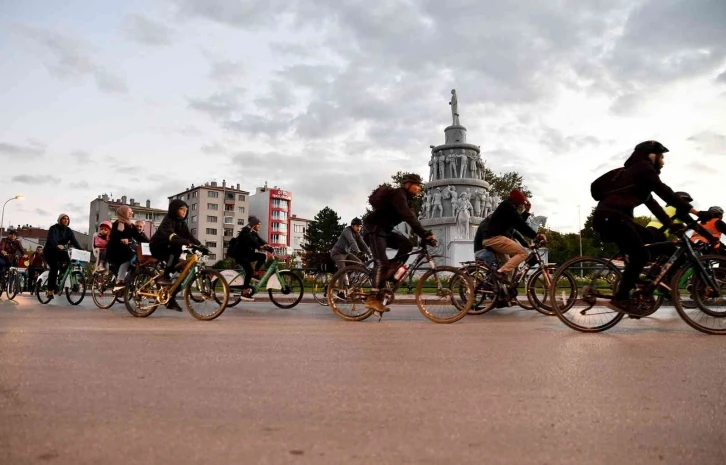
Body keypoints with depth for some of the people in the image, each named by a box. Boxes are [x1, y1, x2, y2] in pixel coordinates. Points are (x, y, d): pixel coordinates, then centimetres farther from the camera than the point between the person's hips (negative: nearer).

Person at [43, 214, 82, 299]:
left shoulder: (69, 231, 4)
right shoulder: (54, 228, -11)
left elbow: (74, 241, -10)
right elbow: (52, 238, -32)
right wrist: (57, 245, -54)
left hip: (60, 252, 5)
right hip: (50, 251, -5)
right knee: (54, 267, -27)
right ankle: (50, 290, -21)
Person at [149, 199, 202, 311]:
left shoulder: (182, 223, 5)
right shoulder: (168, 220, -19)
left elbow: (189, 236, -6)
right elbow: (171, 235, -37)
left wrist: (200, 245, -23)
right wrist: (186, 242, -51)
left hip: (169, 249, 8)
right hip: (158, 247, -7)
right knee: (177, 249, -35)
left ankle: (171, 300, 4)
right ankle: (165, 276, -25)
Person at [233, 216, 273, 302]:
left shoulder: (254, 233, 13)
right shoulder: (246, 231, -13)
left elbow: (261, 241, 4)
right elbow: (250, 241, -30)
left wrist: (271, 249, -9)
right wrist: (260, 247, -45)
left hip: (248, 254, 9)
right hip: (240, 254, -9)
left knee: (263, 256, -8)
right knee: (249, 270, -23)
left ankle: (255, 272, -2)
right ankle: (244, 293, -24)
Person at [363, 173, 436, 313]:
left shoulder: (406, 198, 13)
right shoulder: (398, 194, -17)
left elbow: (411, 219, 10)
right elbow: (408, 217, -31)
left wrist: (425, 236, -1)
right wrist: (426, 234, -35)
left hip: (384, 229, 9)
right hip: (374, 228, -9)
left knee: (407, 245, -7)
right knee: (382, 262, -18)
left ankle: (388, 274, -2)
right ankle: (372, 298, -19)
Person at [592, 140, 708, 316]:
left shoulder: (638, 172, 27)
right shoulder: (643, 168, -1)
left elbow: (652, 203, 22)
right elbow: (665, 193, -10)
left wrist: (671, 225, 15)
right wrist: (694, 211, -11)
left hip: (613, 217, 10)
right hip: (610, 217, -10)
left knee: (651, 240, 15)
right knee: (641, 254, -11)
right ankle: (620, 299, -11)